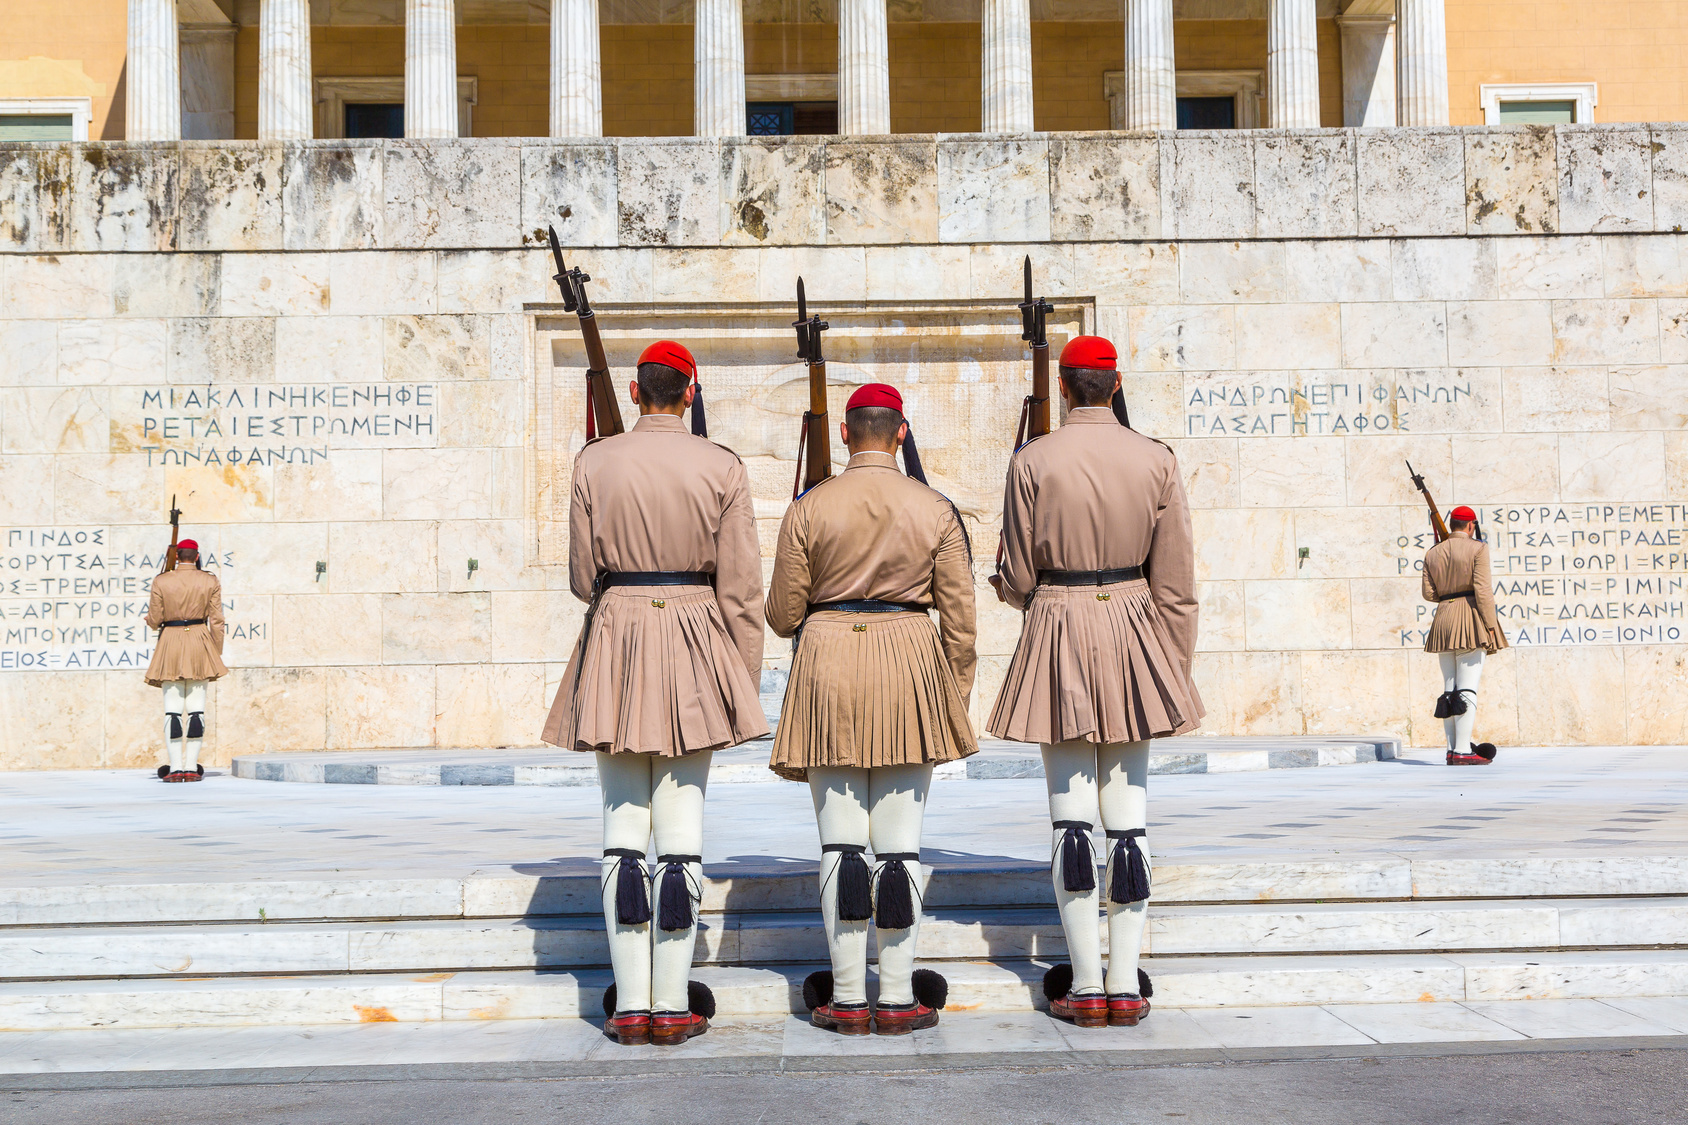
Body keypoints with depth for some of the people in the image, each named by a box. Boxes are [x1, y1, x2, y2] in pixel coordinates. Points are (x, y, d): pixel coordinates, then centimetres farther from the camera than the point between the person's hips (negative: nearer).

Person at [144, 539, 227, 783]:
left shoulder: (161, 581, -2)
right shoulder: (210, 582, 1)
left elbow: (154, 621, -1)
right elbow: (216, 621, 0)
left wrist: (150, 616, 23)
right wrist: (217, 654, 8)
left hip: (170, 644, 0)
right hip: (200, 644, 1)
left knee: (172, 708, 2)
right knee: (197, 707, 2)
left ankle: (175, 768, -3)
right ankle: (192, 768, -1)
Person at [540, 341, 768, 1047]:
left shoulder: (595, 462, 0)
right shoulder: (722, 467, -1)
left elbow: (584, 577, 3)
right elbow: (741, 586, -3)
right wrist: (744, 680, 5)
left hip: (615, 643, 1)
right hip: (696, 641, 0)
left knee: (623, 830, 6)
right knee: (682, 827, 2)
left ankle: (629, 1005, 6)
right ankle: (673, 1007, 3)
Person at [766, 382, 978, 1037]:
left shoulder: (809, 508, -2)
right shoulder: (935, 510, 1)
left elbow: (783, 616, 2)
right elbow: (959, 617, 1)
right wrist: (956, 695, 12)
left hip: (828, 669, 0)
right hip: (911, 665, 0)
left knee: (839, 840, 4)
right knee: (900, 841, 4)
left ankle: (848, 1000, 6)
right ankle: (898, 999, 6)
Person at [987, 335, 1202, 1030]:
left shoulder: (1033, 461, -5)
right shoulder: (1156, 460, 1)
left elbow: (1019, 578, -3)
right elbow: (1175, 581, 1)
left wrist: (1015, 592, 21)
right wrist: (1176, 671, 9)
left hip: (1057, 634, -2)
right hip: (1133, 630, 2)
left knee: (1072, 815, 2)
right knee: (1129, 813, 5)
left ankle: (1085, 986, 2)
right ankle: (1126, 985, 6)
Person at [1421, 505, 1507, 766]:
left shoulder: (1432, 553, 12)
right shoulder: (1477, 548, -4)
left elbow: (1429, 593, 8)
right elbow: (1483, 589, -11)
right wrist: (1491, 627, -10)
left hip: (1443, 622, 6)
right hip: (1471, 619, -5)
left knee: (1449, 690, 8)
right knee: (1468, 688, -7)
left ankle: (1453, 749, 8)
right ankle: (1463, 751, -11)